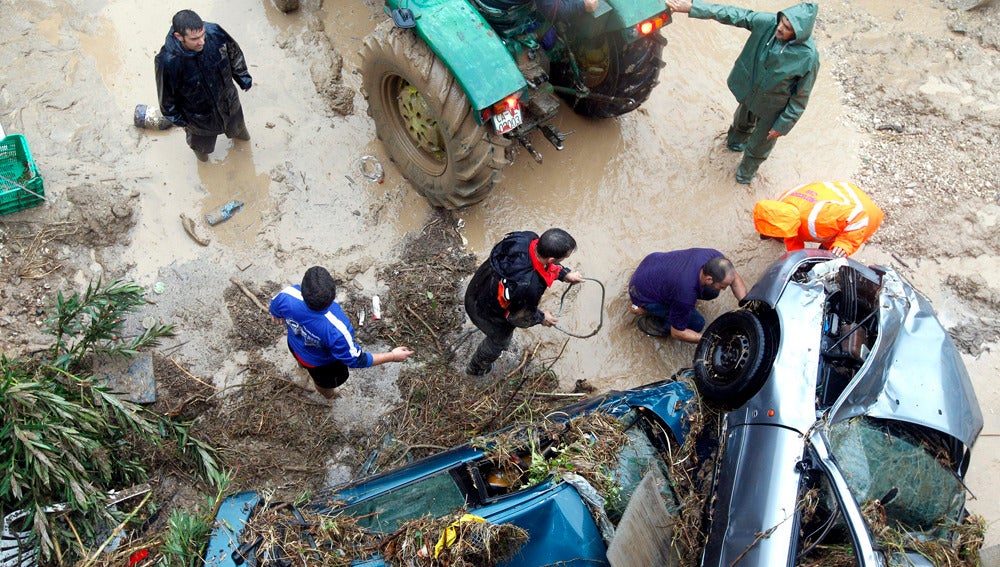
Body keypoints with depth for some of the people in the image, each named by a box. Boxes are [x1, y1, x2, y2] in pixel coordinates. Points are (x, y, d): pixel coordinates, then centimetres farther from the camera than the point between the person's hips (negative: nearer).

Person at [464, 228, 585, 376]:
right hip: (485, 313, -5)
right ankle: (476, 368, 59)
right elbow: (520, 317, -22)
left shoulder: (527, 238, -28)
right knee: (499, 340, 30)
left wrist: (564, 274, -2)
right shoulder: (529, 287, -45)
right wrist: (542, 318, -3)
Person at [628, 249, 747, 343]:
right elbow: (677, 332, -24)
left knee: (712, 292, 0)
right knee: (696, 323, -9)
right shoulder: (686, 293, -40)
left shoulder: (715, 257, -25)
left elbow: (734, 277, -2)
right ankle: (646, 311, 2)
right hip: (643, 292, -7)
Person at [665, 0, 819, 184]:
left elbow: (801, 98, -22)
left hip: (772, 108, -3)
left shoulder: (808, 57, -35)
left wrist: (783, 125, -15)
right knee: (742, 122, 35)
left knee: (759, 144, 23)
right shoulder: (768, 22, -27)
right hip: (748, 91, 4)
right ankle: (735, 141, 69)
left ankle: (747, 170, 54)